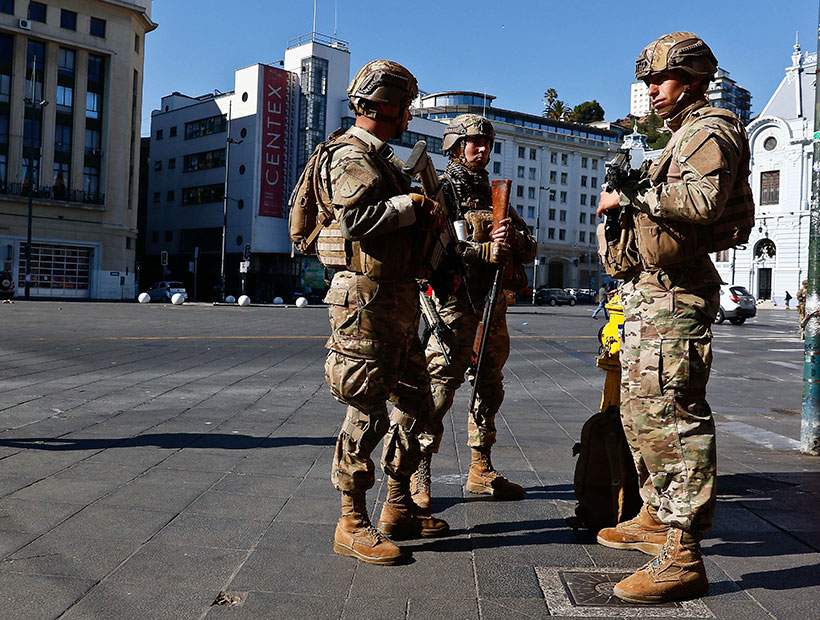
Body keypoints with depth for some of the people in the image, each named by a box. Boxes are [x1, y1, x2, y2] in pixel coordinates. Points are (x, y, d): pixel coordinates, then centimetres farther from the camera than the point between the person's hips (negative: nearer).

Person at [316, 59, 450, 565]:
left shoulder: (383, 158, 23)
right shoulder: (350, 156, -8)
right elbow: (357, 218, -25)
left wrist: (426, 218, 8)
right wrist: (410, 205, -13)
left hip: (400, 298, 11)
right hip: (367, 299, -10)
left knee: (414, 402, 14)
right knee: (366, 412, -6)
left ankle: (399, 508, 26)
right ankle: (353, 524, 4)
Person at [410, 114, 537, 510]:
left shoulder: (493, 194, 21)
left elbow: (530, 247, 15)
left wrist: (516, 239, -8)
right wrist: (487, 251, -23)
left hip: (493, 303, 8)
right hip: (455, 302, -8)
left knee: (489, 388, 12)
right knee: (438, 386, -10)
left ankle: (481, 471, 23)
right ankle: (418, 476, -3)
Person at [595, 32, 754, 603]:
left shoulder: (711, 130, -7)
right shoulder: (684, 136, 26)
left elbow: (702, 200, -26)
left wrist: (631, 195, -18)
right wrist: (630, 198, 17)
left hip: (673, 298, -11)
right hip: (649, 294, 11)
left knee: (669, 416, -14)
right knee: (640, 412, 17)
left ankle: (682, 558, -11)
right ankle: (657, 517, 31)